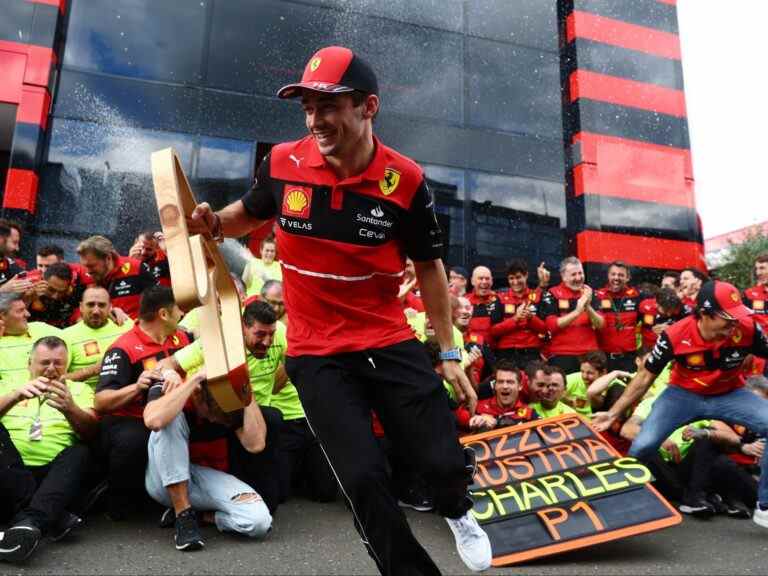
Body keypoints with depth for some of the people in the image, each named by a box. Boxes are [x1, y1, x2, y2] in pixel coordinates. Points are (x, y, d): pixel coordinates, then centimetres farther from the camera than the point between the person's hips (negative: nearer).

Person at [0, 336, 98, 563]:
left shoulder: (79, 389, 16)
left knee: (80, 452, -27)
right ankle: (54, 517, -30)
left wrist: (70, 409, -22)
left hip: (54, 473, -1)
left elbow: (91, 432, -2)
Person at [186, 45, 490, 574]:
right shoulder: (283, 163, -8)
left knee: (444, 462, 3)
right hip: (316, 355, 1)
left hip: (391, 344, 0)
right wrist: (213, 223, -8)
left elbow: (429, 267, 0)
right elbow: (251, 214, 15)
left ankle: (458, 513, 43)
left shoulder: (405, 180, -11)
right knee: (364, 479, 0)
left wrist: (450, 354, 2)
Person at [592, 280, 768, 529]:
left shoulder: (748, 329, -22)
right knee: (642, 446, -19)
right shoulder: (676, 335, -24)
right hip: (684, 394, -2)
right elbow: (645, 377, -11)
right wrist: (613, 413, -11)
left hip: (730, 395, 2)